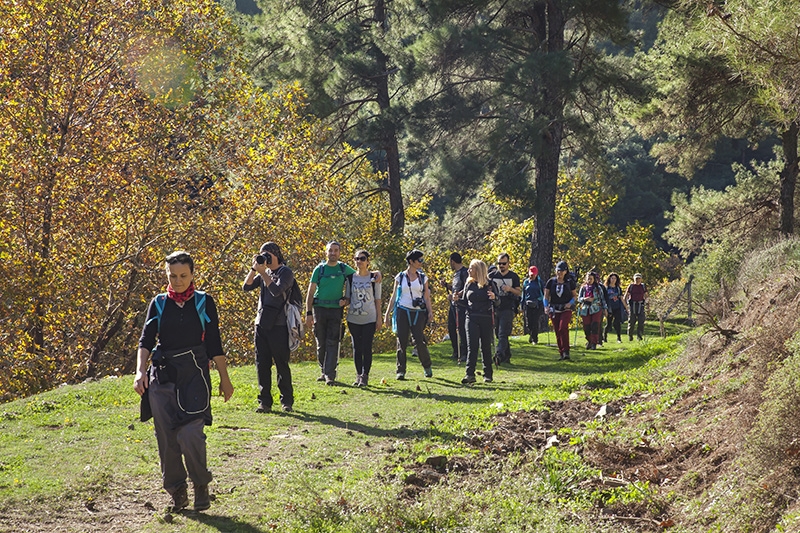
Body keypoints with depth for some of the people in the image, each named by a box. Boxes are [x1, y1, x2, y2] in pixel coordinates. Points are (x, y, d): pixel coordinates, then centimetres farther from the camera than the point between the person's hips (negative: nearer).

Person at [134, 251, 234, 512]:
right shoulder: (158, 304, 8)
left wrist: (224, 379, 9)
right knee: (166, 439, 3)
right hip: (162, 375, 3)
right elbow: (146, 341, 5)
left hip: (194, 374, -2)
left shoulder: (204, 302, 4)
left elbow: (214, 344, 7)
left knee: (190, 434, -16)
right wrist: (140, 371, -11)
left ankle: (201, 484, 8)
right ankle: (177, 491, 20)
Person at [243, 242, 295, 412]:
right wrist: (254, 268, -1)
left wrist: (262, 272, -16)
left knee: (281, 364, 0)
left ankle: (287, 401, 9)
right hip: (261, 323, 6)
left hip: (278, 325, -6)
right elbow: (246, 287, 8)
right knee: (262, 364, 5)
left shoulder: (285, 272, -4)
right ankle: (265, 402, 9)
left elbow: (276, 290, -20)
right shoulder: (265, 273, 15)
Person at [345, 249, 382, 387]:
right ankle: (358, 375, 13)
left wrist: (379, 318, -1)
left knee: (367, 348, -6)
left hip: (369, 319, -2)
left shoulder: (374, 278, 1)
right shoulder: (351, 278, 6)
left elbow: (377, 299, 3)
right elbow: (347, 298, 12)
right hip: (353, 318, 2)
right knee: (356, 348, 6)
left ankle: (365, 376, -2)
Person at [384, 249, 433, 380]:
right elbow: (394, 297, 9)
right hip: (402, 311, 0)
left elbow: (426, 297, 10)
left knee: (419, 340, -9)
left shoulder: (423, 278, 10)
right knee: (402, 342, -2)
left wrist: (430, 312, -2)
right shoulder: (400, 277, 6)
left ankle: (427, 367, 12)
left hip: (418, 312, 0)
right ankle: (401, 371, 5)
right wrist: (387, 313, 6)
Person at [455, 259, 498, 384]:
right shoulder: (469, 284, 8)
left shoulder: (490, 284, 0)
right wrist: (457, 299, -4)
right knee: (471, 346, -7)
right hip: (472, 318, 2)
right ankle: (470, 374, -11)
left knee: (486, 347, 5)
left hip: (486, 319, -2)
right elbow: (465, 301, 15)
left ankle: (488, 374, 15)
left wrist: (494, 297, -21)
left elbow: (498, 303, 0)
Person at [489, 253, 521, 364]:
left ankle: (499, 354, -27)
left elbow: (519, 292, 4)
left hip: (508, 309, -4)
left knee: (503, 334, -15)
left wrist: (510, 289, -14)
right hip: (495, 308, 4)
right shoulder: (492, 276, 10)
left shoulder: (513, 276, 4)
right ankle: (507, 356, 20)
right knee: (499, 334, 9)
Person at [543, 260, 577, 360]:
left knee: (563, 328, -22)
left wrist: (570, 303, -10)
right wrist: (546, 306, -13)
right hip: (554, 310, 2)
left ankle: (566, 351, -17)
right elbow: (546, 296, 5)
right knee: (557, 332, 3)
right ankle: (561, 353, 13)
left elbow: (574, 295, 11)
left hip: (566, 309, -2)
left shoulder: (570, 282, 1)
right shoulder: (551, 282, 2)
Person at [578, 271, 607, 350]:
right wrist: (585, 299, -13)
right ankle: (589, 341, 23)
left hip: (596, 309, -2)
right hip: (585, 310, 2)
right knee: (586, 328, 0)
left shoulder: (598, 288, 7)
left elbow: (602, 298, 12)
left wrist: (604, 308, 8)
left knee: (595, 326, -12)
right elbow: (579, 298, 8)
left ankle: (594, 343, -7)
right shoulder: (583, 288, 10)